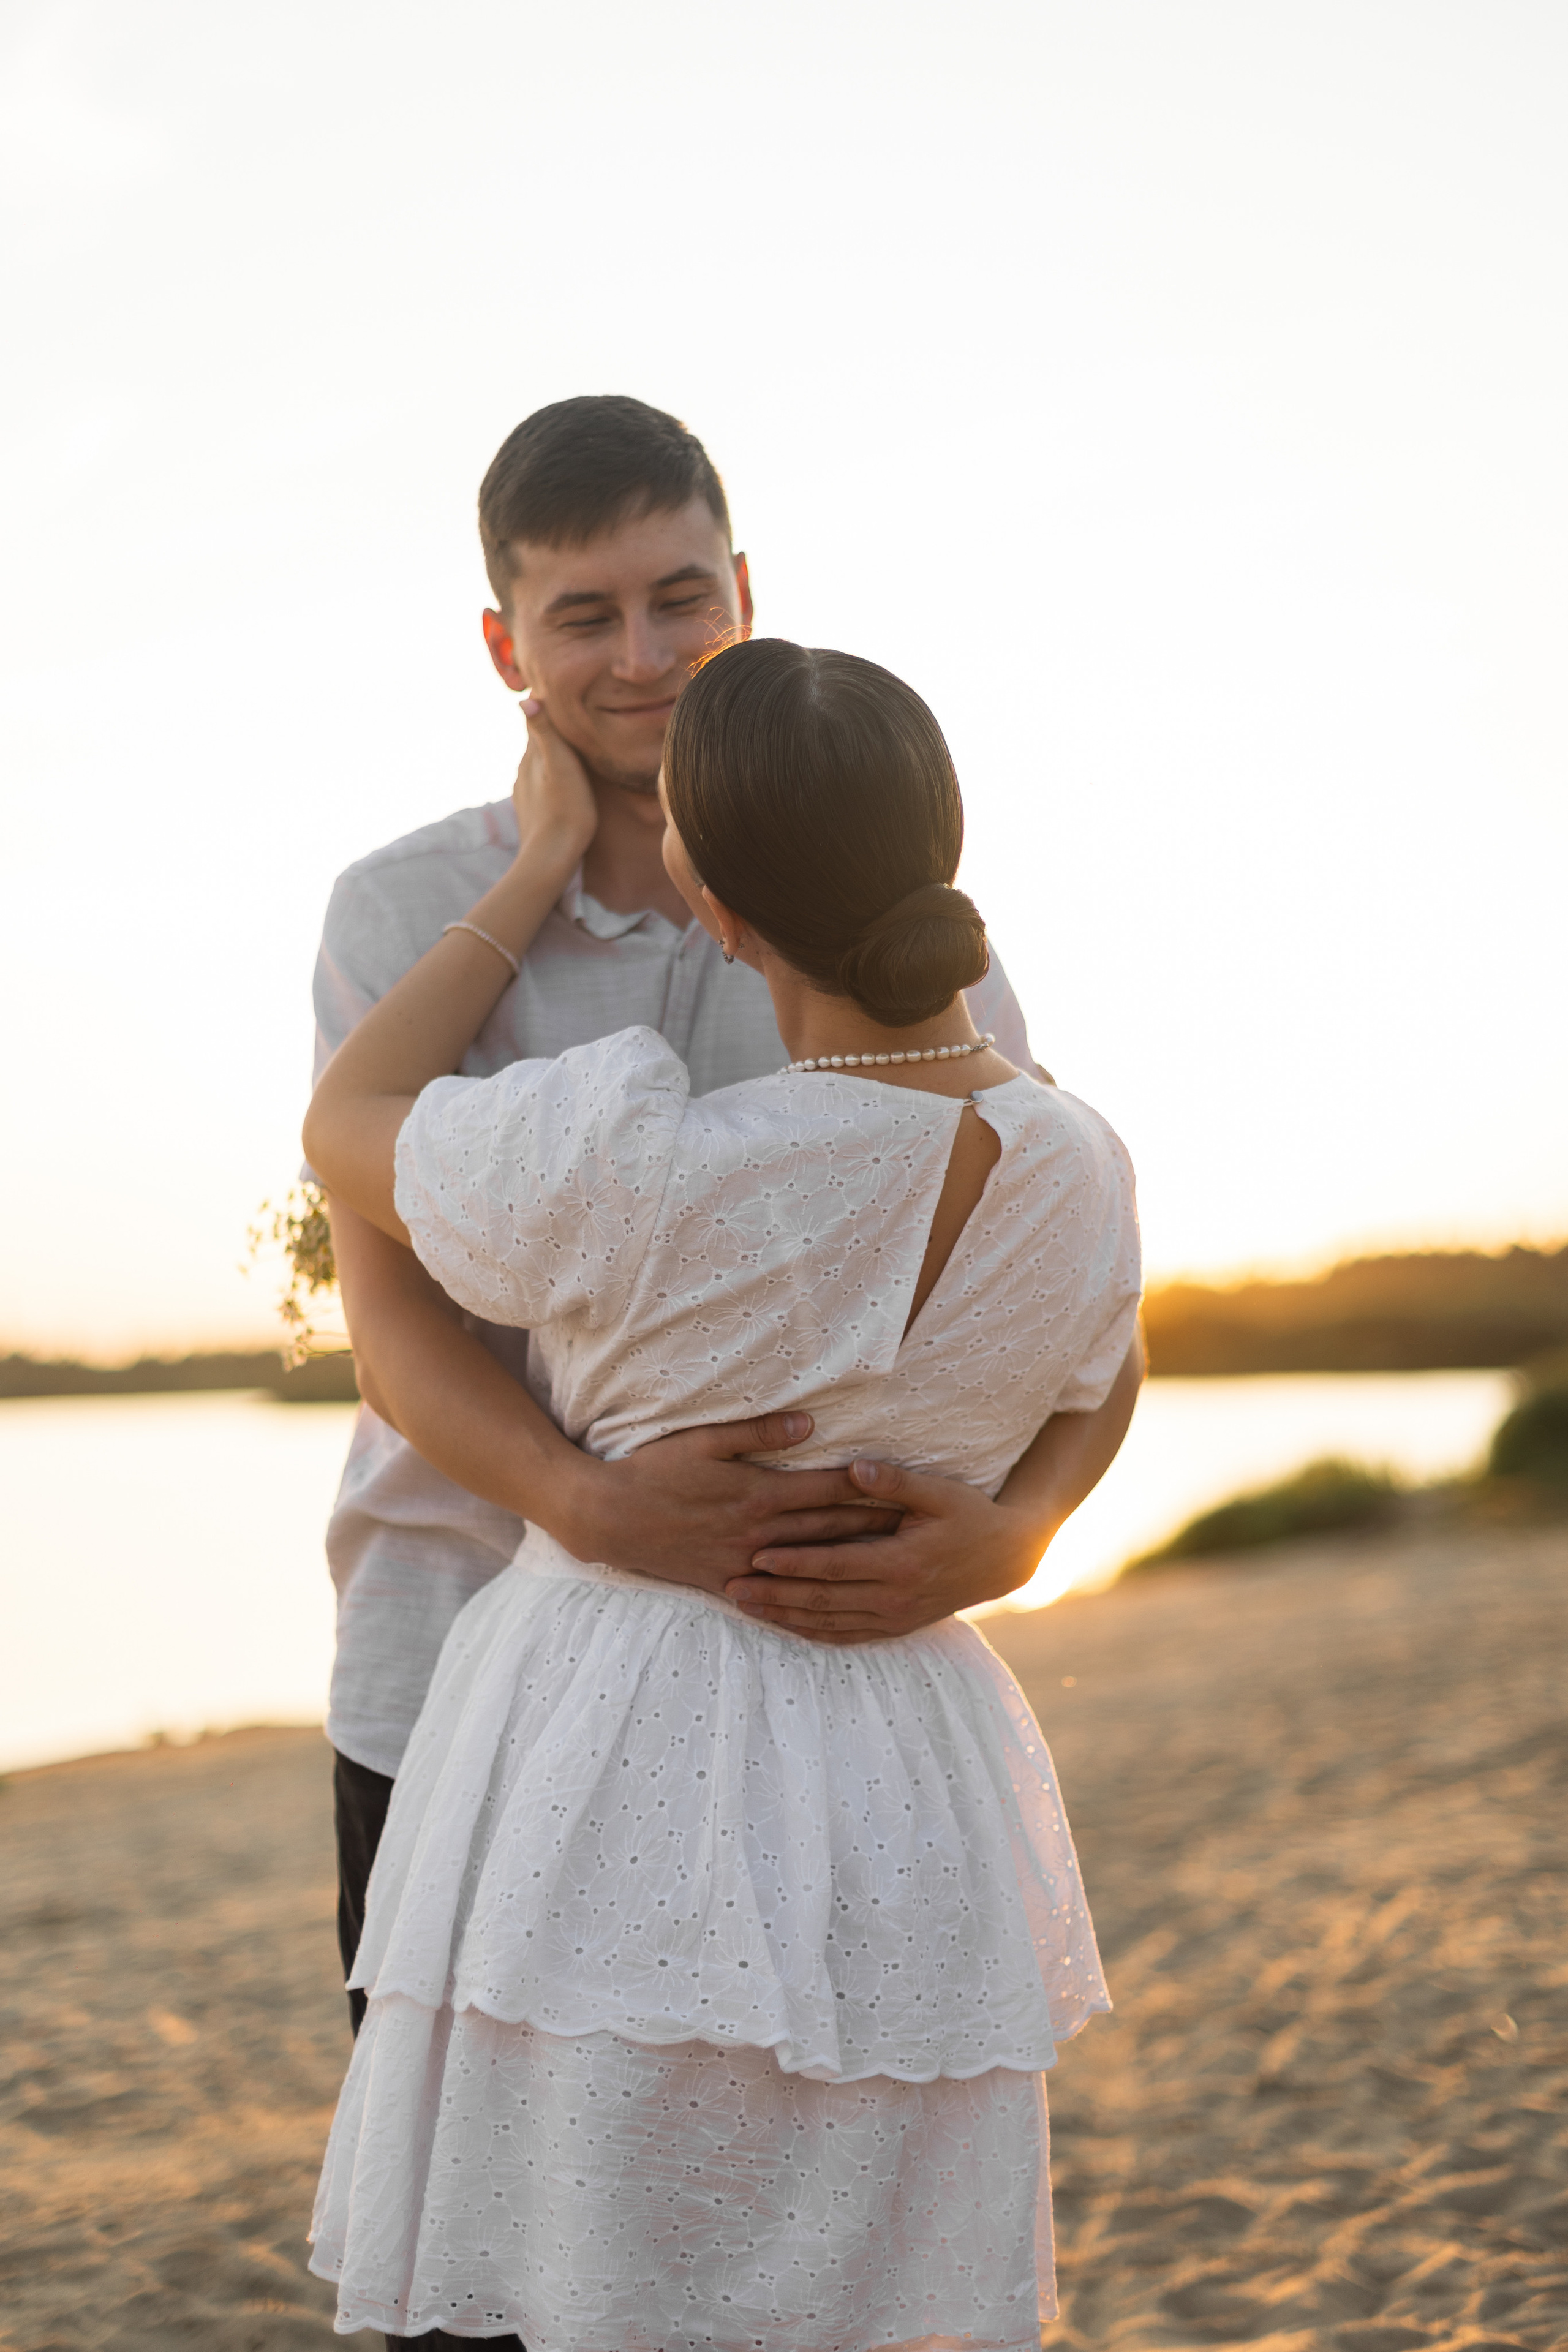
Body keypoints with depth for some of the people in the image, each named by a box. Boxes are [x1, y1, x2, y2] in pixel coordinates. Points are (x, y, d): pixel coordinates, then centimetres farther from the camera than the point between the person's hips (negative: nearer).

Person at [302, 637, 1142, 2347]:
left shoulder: (634, 1168, -22)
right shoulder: (1081, 1178, -5)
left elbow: (345, 1128, -2)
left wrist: (540, 864, 4)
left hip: (618, 1783, -5)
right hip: (912, 1804, 5)